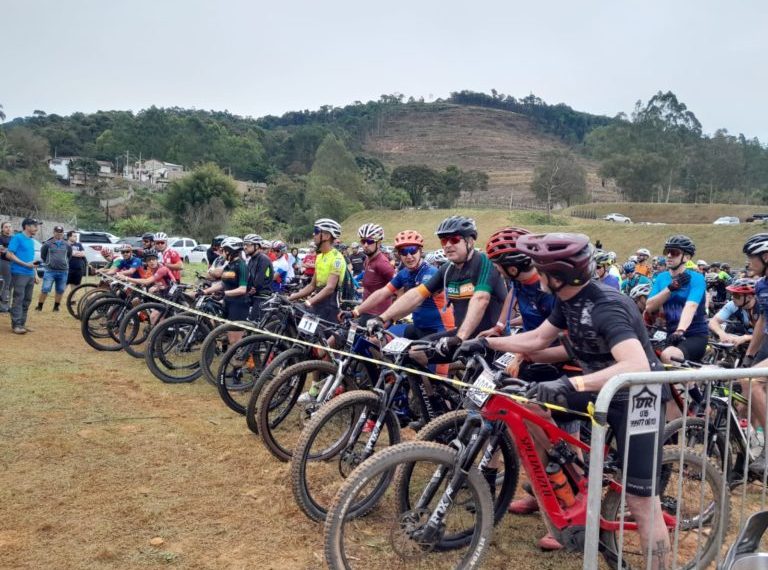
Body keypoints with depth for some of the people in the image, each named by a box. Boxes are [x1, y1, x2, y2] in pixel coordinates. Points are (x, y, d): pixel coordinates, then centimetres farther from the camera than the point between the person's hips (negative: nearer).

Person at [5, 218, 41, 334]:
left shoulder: (31, 241, 16)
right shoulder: (17, 238, -6)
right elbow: (9, 255, -12)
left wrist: (35, 274, 16)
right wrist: (25, 264, -16)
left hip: (30, 275, 7)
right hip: (19, 274, -7)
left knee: (27, 300, 8)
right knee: (18, 299, -7)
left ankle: (22, 323, 14)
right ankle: (16, 324, -4)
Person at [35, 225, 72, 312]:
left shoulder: (67, 245, 5)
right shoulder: (48, 244, -2)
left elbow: (69, 256, 20)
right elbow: (43, 255, 11)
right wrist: (48, 262, 16)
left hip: (63, 271, 3)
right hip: (50, 271, -2)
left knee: (60, 291, 8)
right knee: (45, 289, -6)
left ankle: (56, 307, 21)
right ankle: (39, 306, 5)